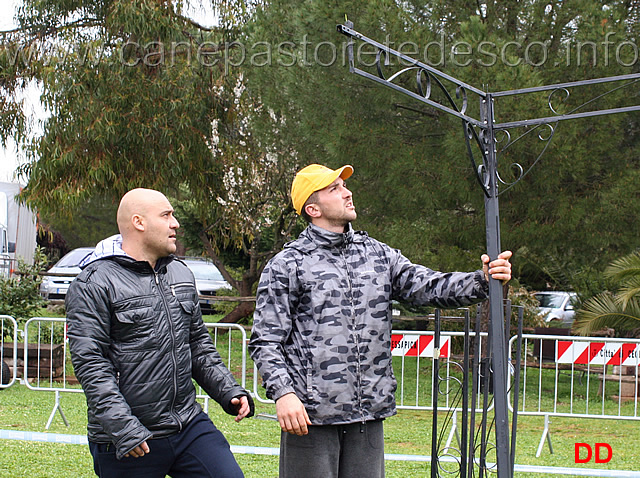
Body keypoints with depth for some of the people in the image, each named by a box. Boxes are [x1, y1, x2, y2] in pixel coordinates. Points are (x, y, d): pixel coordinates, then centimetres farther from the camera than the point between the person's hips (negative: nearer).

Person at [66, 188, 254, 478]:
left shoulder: (181, 274, 14)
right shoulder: (94, 285, -9)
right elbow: (90, 364, -15)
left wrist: (228, 391, 9)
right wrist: (123, 428, -22)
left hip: (190, 425, 6)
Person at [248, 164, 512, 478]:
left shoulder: (378, 255, 13)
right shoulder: (286, 266, -1)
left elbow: (430, 287, 4)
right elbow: (266, 341, -4)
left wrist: (483, 280, -13)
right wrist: (282, 393, -19)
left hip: (369, 415, 5)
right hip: (309, 415, -4)